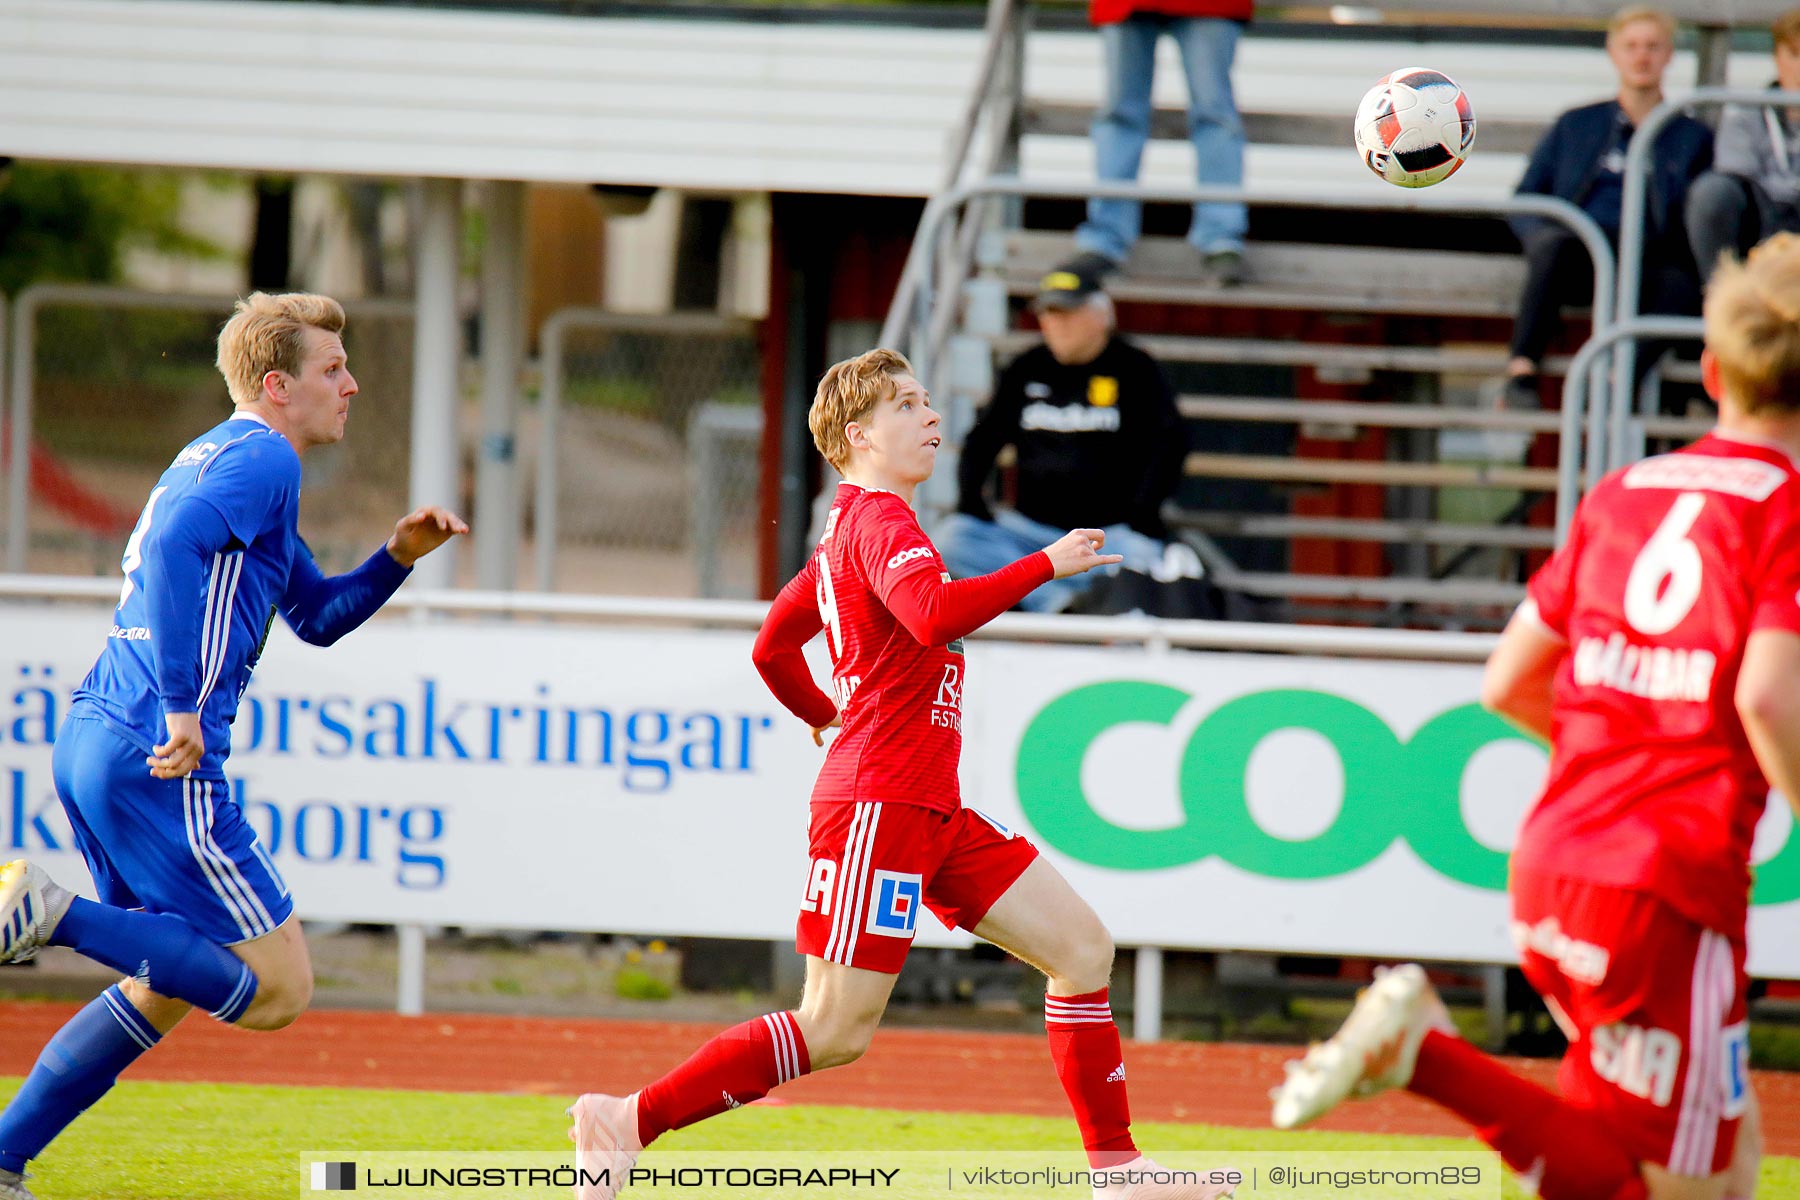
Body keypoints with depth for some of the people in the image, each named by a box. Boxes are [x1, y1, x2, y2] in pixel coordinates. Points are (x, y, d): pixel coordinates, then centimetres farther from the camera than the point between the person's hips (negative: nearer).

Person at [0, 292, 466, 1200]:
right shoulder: (261, 459, -6)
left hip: (87, 742, 10)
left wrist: (397, 558, 17)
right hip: (154, 759, -10)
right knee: (279, 989, -7)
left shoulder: (218, 458, 25)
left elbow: (316, 616, 33)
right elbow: (175, 545, -25)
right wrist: (180, 705, -27)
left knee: (166, 990, 20)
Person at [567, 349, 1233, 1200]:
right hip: (879, 806, -10)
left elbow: (771, 647, 28)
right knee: (836, 1032, -10)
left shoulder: (853, 527, 18)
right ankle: (630, 1123, -2)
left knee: (1083, 946, 5)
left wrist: (826, 717, 44)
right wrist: (1044, 565, -23)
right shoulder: (881, 520, -13)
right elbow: (936, 615, -33)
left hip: (931, 811, 10)